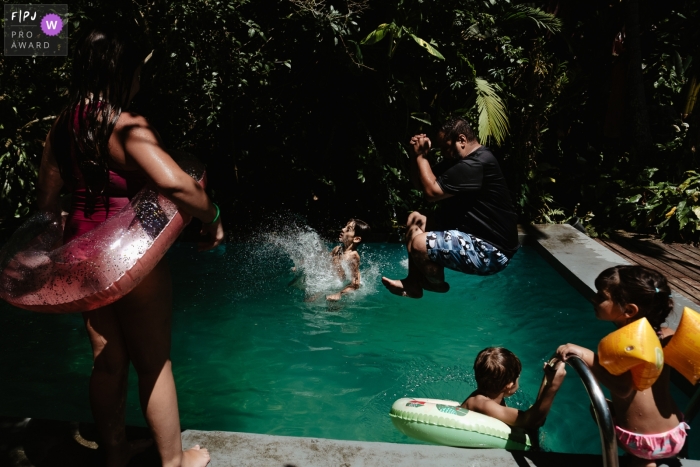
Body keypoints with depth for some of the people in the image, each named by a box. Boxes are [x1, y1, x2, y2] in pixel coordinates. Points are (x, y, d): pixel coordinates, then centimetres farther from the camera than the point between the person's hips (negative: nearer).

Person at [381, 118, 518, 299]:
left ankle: (436, 283, 9)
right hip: (470, 232, 11)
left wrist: (421, 156, -14)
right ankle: (412, 285, 12)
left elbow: (432, 192, -24)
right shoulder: (457, 159, 10)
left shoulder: (476, 164, -22)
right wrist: (415, 155, -3)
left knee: (419, 243, -24)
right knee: (415, 219, 12)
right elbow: (421, 184, 13)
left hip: (490, 250, -11)